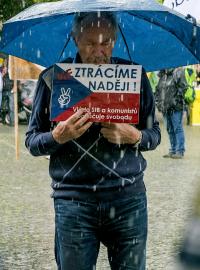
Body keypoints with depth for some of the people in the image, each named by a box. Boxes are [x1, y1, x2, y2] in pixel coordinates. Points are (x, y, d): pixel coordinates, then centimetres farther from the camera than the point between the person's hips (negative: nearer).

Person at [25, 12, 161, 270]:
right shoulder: (53, 78, 1)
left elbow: (154, 135, 11)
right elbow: (32, 142, 5)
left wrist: (133, 136, -11)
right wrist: (58, 136, -16)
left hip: (128, 198, 1)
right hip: (73, 200, -1)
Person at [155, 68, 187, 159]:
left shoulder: (178, 72, -5)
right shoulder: (162, 74, 16)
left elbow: (183, 87, -12)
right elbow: (158, 89, 24)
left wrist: (176, 99, -15)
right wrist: (158, 100, 11)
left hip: (176, 107, -7)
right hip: (165, 107, 7)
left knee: (177, 128, -5)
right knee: (170, 130, 12)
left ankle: (180, 151, -1)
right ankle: (173, 150, 20)